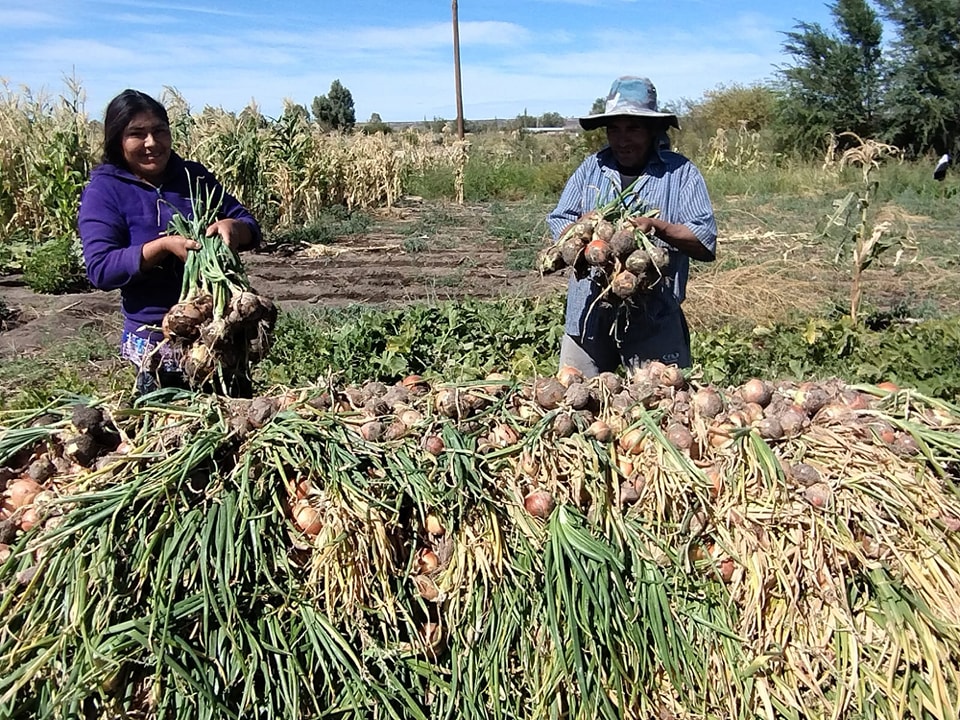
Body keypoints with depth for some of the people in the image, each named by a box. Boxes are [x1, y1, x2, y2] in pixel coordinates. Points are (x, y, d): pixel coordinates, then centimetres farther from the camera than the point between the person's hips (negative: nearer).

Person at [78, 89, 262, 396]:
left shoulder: (195, 176, 6)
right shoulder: (102, 191, -4)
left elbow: (252, 230, 6)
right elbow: (100, 270, -13)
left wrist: (232, 227, -17)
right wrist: (163, 246, -25)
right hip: (156, 337, -4)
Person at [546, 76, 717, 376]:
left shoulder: (681, 172, 1)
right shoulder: (591, 167, 11)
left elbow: (705, 243, -4)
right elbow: (558, 221, 9)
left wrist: (658, 227, -20)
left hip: (654, 318, -2)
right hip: (588, 314, 3)